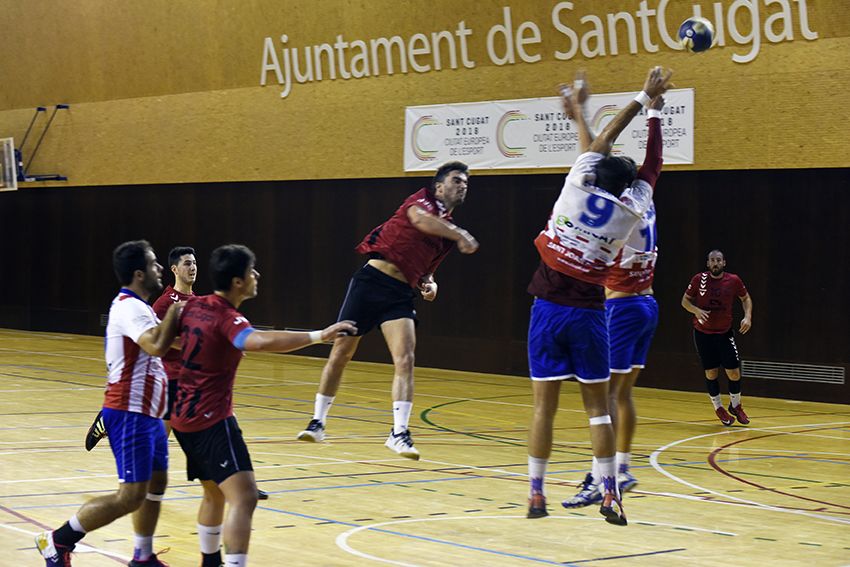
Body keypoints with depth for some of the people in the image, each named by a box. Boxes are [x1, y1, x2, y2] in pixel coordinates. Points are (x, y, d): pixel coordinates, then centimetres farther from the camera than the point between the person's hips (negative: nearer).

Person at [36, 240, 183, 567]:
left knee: (156, 484, 15)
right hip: (130, 415, -11)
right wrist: (176, 308, -21)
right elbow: (157, 345, -34)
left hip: (146, 414, 11)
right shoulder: (130, 307, -18)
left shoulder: (135, 306, 15)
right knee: (131, 496, -10)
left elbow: (155, 349, 29)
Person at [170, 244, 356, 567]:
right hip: (212, 420, -10)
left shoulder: (194, 306, 6)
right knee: (243, 498, -18)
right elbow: (259, 341, -41)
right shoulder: (227, 318, -19)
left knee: (215, 494, 25)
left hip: (184, 417, 10)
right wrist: (319, 335, -46)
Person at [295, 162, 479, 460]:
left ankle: (399, 432, -13)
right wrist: (460, 235, -34)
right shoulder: (423, 199, -1)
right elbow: (419, 218, -27)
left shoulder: (450, 230, 16)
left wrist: (429, 283, 7)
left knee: (405, 360, -14)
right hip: (372, 279, -5)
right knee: (340, 353, 4)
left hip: (401, 294, 5)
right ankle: (318, 421, 18)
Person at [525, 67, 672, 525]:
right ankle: (609, 495, 2)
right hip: (588, 312, 0)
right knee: (597, 405, 7)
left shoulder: (576, 190, -3)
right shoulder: (630, 211, -2)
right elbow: (651, 167, 12)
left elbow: (601, 142, 11)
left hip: (549, 309, 1)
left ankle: (535, 495, 6)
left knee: (544, 405, 3)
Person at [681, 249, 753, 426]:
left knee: (734, 372, -2)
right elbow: (685, 300, -1)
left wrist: (748, 317, -8)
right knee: (711, 373, 5)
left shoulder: (733, 281, -7)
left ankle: (736, 406, 22)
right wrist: (696, 311, -20)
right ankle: (719, 408, 24)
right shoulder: (699, 279, -10)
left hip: (725, 333, 1)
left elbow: (746, 298, 8)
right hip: (703, 333, -1)